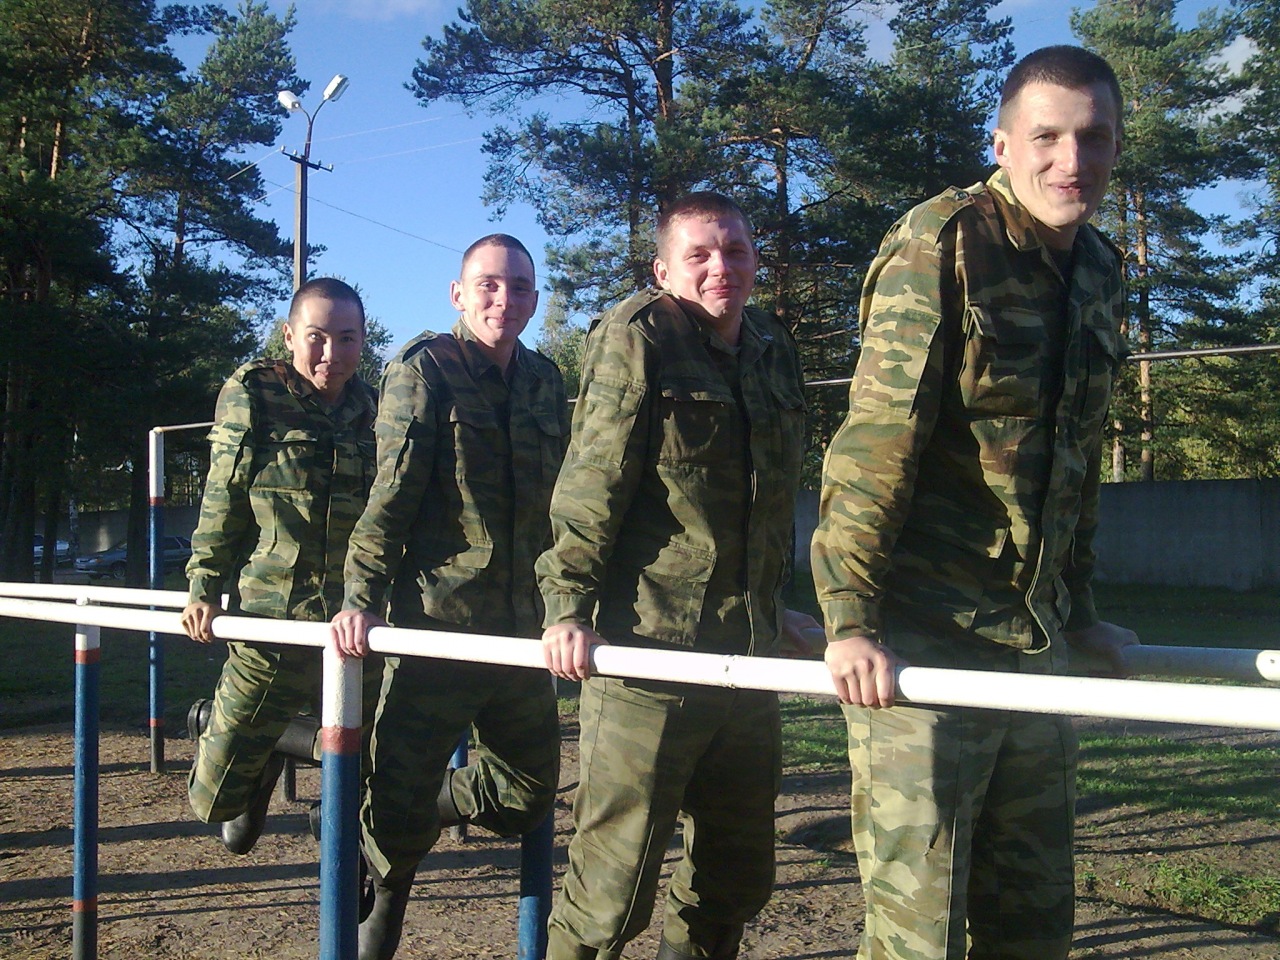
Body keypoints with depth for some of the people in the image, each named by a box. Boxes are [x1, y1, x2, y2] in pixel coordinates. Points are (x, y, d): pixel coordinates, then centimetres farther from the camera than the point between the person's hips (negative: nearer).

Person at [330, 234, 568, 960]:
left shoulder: (544, 380, 12)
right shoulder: (424, 368, -3)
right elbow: (393, 490, -10)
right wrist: (361, 596, -17)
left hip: (522, 626, 6)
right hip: (435, 622, -5)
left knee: (529, 796, 13)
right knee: (399, 806, -1)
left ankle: (421, 807, 40)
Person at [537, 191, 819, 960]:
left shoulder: (776, 351, 15)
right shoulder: (636, 337, -4)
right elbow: (590, 484, -9)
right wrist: (569, 606, -13)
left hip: (750, 652, 7)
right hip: (647, 650, -7)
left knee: (737, 879, 17)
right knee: (614, 880, -1)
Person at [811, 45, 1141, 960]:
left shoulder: (1099, 272, 12)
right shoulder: (945, 242, -10)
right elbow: (872, 441, -16)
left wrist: (1080, 612, 20)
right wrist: (850, 618, -20)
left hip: (1035, 646, 7)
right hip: (921, 644, -7)